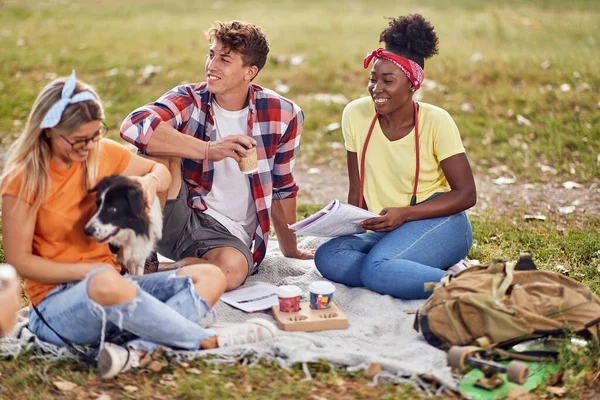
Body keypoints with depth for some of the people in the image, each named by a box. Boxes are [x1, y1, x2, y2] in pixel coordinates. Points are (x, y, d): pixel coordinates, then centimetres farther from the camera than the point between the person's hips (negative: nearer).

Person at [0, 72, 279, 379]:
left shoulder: (102, 152, 5)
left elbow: (161, 171, 20)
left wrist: (150, 180, -6)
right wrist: (91, 270, -18)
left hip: (111, 284, 7)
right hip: (57, 304, -7)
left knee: (210, 277, -11)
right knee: (106, 283, -42)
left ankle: (136, 351, -35)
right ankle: (207, 340, -23)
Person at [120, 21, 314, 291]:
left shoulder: (283, 115, -3)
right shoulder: (189, 101, -6)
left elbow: (282, 188, 10)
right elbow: (134, 126, -27)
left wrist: (289, 249, 17)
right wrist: (208, 150, -33)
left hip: (229, 234, 0)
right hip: (178, 216, 0)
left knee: (231, 269, -36)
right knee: (161, 152, -24)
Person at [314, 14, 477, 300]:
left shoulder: (436, 121, -9)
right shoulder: (356, 114, 1)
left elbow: (466, 194, -8)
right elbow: (357, 191, 8)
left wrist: (404, 214, -20)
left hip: (438, 223, -5)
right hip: (385, 232, 5)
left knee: (377, 268, -34)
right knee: (327, 256, -25)